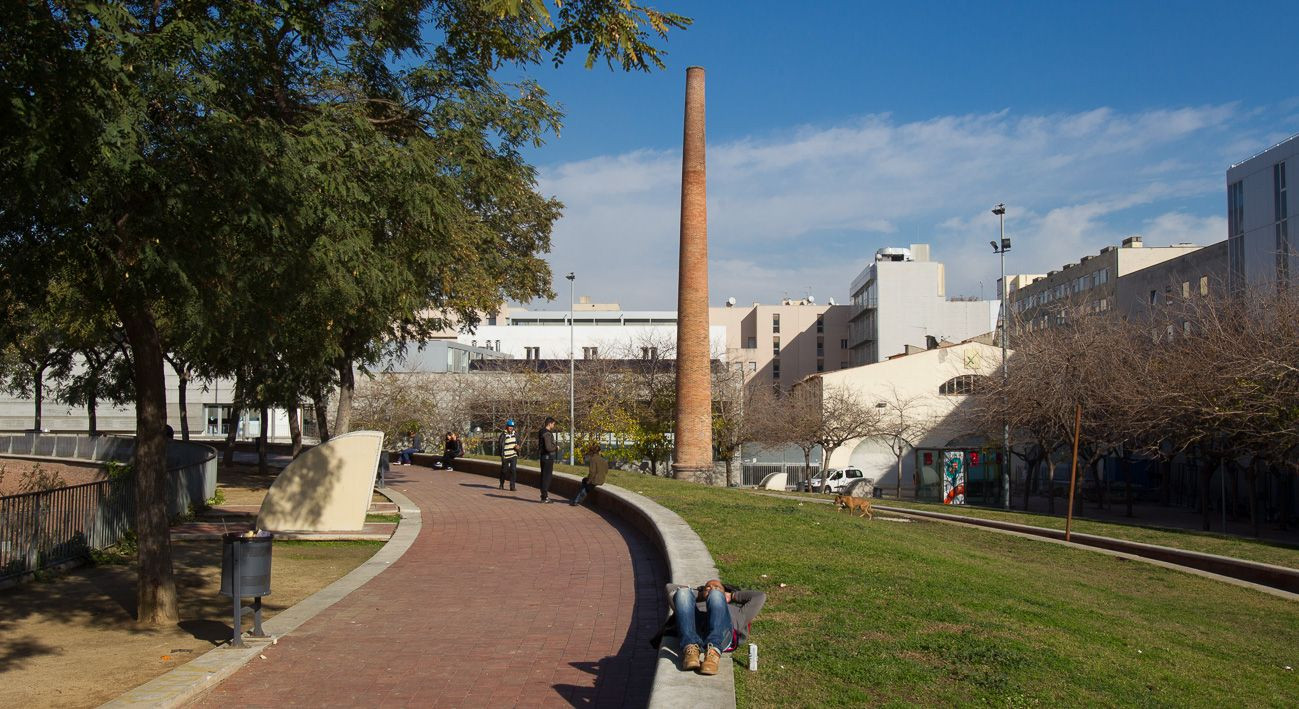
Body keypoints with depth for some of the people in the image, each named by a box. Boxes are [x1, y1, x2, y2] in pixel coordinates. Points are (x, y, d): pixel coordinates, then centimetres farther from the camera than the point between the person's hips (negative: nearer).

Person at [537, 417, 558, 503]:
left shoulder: (542, 432, 11)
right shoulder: (547, 434, -20)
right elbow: (548, 448, -25)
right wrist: (556, 447, -7)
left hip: (543, 457, 10)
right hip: (548, 457, -10)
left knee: (544, 476, 16)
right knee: (547, 477, -4)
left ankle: (544, 495, 24)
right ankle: (545, 497, -1)